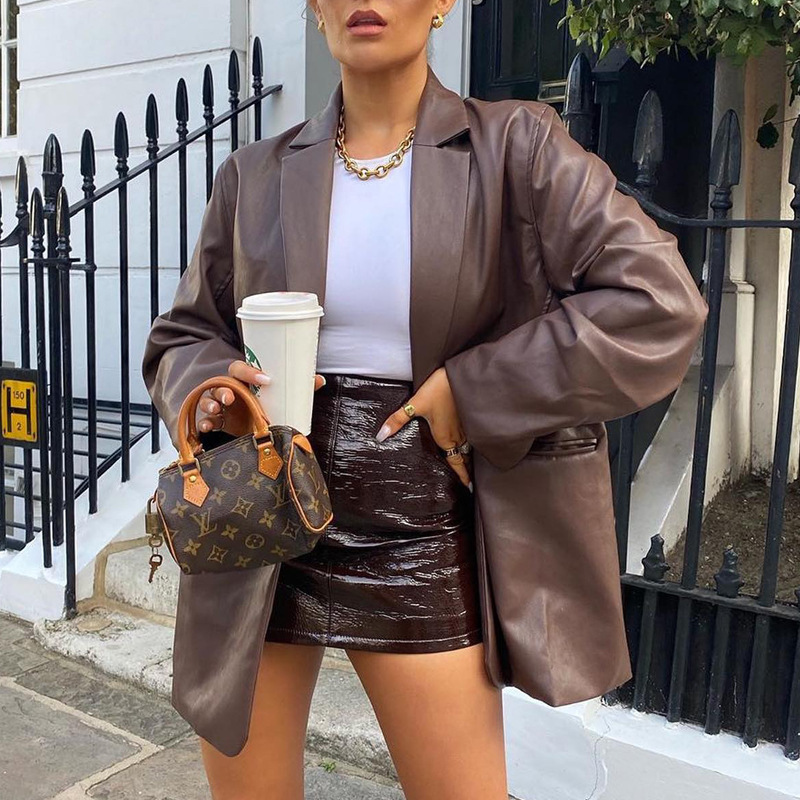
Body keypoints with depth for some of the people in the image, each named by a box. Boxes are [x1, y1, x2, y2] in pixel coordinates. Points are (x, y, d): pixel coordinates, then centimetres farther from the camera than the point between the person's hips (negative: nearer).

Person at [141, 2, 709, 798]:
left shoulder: (514, 145, -3)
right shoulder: (255, 175, 5)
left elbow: (657, 303, -12)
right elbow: (180, 339, 12)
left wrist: (471, 391, -15)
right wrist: (216, 390, -11)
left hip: (419, 538, -2)